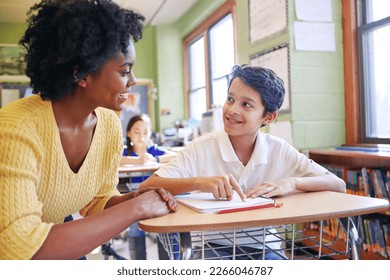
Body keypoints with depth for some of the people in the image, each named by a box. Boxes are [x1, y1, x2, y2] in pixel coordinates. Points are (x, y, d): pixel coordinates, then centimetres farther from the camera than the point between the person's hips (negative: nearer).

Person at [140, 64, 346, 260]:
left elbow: (338, 185, -5)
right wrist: (199, 182, -36)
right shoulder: (201, 148, -12)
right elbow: (146, 188, -21)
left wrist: (292, 183, -22)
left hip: (265, 248, 3)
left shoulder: (280, 151, -5)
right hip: (214, 247, -3)